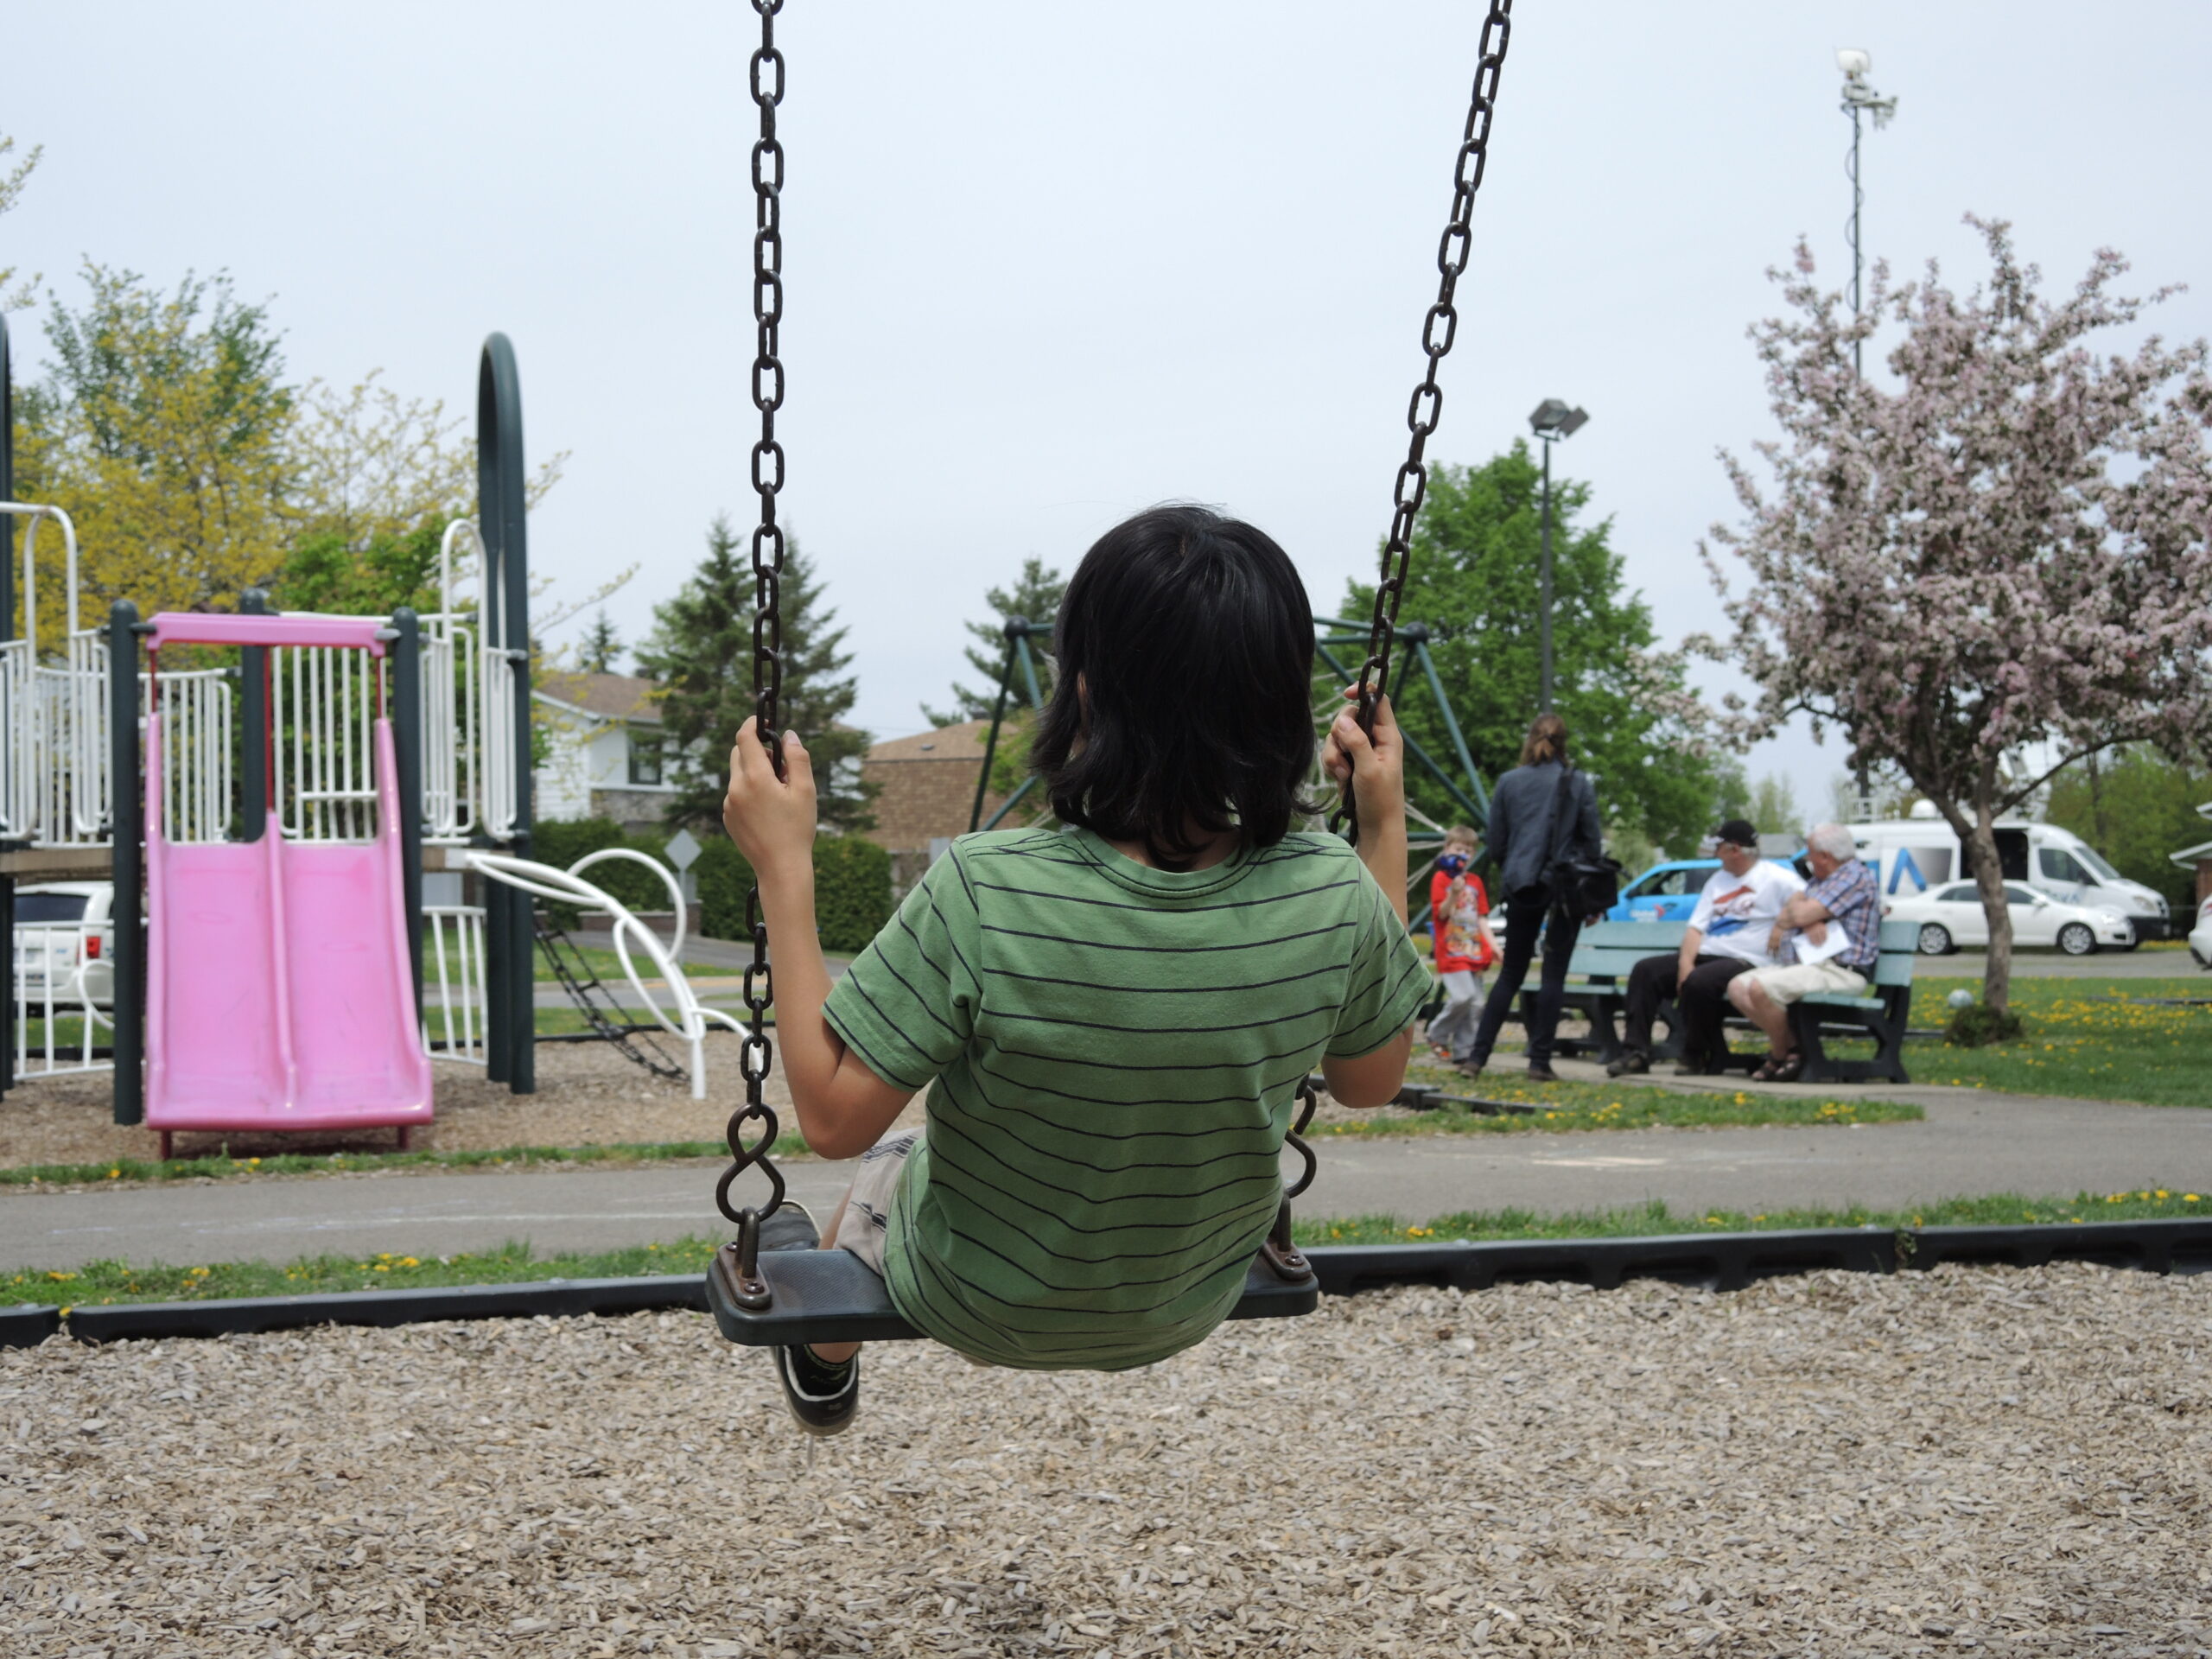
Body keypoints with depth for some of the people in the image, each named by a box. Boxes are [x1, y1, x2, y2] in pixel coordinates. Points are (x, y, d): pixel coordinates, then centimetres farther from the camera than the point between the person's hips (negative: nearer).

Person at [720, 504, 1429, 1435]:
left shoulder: (983, 895, -37)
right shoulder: (1335, 896, -26)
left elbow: (833, 1118, -25)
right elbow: (1370, 1080, -5)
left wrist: (783, 868, -21)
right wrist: (1387, 828, -2)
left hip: (973, 1309, -3)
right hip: (1188, 1311, 3)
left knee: (882, 1172, 31)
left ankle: (825, 1374, 59)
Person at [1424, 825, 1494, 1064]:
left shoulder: (1476, 881, 15)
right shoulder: (1441, 878, -2)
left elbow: (1481, 917, 16)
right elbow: (1440, 913, -10)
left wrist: (1492, 945, 7)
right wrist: (1453, 894, -26)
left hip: (1474, 951, 6)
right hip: (1451, 951, -6)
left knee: (1476, 1004, 2)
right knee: (1462, 997, -19)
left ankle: (1463, 1049, 8)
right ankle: (1438, 1035, 1)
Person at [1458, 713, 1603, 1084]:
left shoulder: (1508, 783, 3)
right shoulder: (1580, 784, -2)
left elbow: (1495, 844, 6)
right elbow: (1592, 842, 1)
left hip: (1522, 886, 2)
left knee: (1511, 973, 11)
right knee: (1554, 975, 3)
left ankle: (1477, 1056, 5)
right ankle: (1540, 1062, 0)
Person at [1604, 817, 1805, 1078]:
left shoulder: (1775, 878, -3)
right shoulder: (1718, 880, 20)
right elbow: (1696, 927, 12)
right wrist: (1686, 962, -4)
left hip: (1745, 962, -8)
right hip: (1704, 955, 8)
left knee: (1699, 983, -36)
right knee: (1645, 971, -7)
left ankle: (1699, 1059, -16)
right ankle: (1635, 1052, -12)